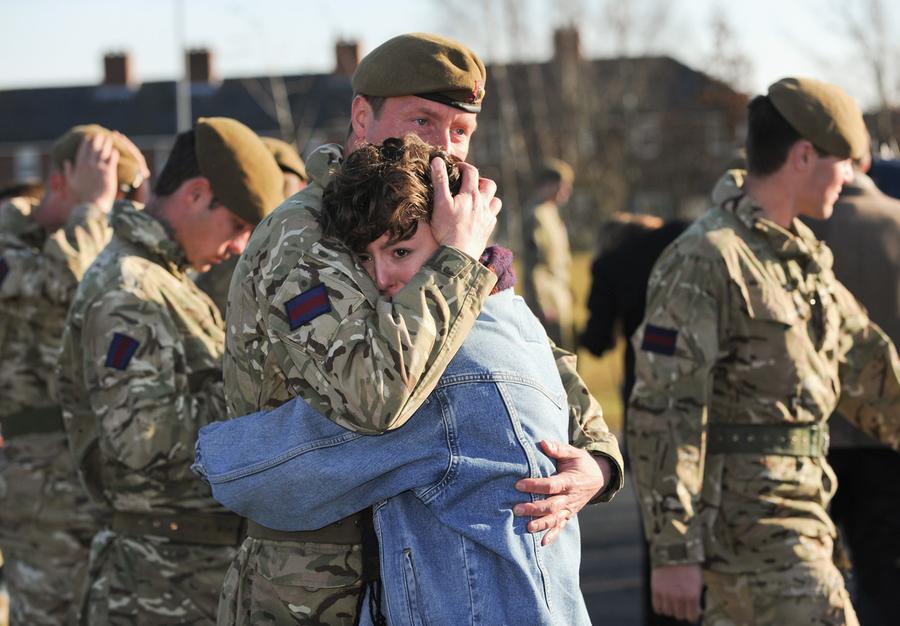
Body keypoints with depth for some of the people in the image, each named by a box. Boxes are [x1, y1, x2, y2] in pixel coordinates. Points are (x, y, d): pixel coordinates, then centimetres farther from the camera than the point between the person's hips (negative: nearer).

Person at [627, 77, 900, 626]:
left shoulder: (802, 254, 13)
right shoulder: (706, 261, -17)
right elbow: (663, 413, -19)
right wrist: (674, 550, -21)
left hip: (798, 501, 9)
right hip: (749, 516, -9)